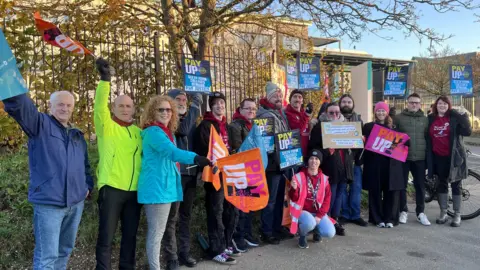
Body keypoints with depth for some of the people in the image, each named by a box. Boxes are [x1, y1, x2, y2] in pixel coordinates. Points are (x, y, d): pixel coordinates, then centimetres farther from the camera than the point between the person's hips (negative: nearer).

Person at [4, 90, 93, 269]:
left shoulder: (77, 135, 16)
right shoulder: (40, 124, -2)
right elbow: (18, 104, -22)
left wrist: (88, 186, 13)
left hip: (76, 203, 6)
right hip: (48, 203, -6)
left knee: (64, 250, 18)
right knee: (47, 255, -3)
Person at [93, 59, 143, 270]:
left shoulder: (138, 131, 13)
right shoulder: (106, 126, 0)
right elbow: (100, 106, -17)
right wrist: (105, 79, -29)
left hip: (134, 190, 5)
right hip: (111, 188, -4)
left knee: (130, 234, 13)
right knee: (106, 235, 2)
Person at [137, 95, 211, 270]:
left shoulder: (168, 132, 15)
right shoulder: (153, 132, -16)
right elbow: (170, 151, -34)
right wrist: (195, 158, -48)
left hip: (165, 187, 10)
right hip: (156, 188, -10)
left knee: (158, 231, 17)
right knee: (156, 232, -4)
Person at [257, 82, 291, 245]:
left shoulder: (279, 113, 16)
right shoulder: (267, 115, -15)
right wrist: (280, 161, -21)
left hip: (282, 162, 9)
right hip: (273, 164, -9)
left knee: (279, 198, 17)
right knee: (271, 200, -1)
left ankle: (277, 228, 29)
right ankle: (267, 233, 9)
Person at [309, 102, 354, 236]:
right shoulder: (319, 127, -4)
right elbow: (313, 147, -10)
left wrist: (351, 158, 6)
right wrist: (326, 151, -23)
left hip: (344, 167, 6)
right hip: (330, 168, -6)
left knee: (339, 195, 12)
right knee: (330, 196, -3)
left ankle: (335, 220, 24)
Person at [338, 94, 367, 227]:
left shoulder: (358, 119, 15)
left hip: (355, 158, 3)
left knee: (356, 186, 3)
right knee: (342, 187, 1)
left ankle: (355, 215, 12)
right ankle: (345, 214, 11)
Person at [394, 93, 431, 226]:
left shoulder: (425, 119, 9)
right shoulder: (398, 117, 1)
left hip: (420, 157, 2)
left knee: (420, 185, 7)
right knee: (402, 185, 5)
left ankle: (420, 212, 19)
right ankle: (403, 211, 18)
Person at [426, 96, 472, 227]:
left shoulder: (455, 117, -4)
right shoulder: (431, 119, 5)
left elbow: (467, 132, -14)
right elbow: (427, 137, 10)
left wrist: (463, 116, -22)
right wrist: (428, 156, 3)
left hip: (453, 156, -3)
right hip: (438, 157, 3)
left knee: (456, 185, 5)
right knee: (441, 184, 11)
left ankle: (457, 215, 12)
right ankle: (443, 213, 21)